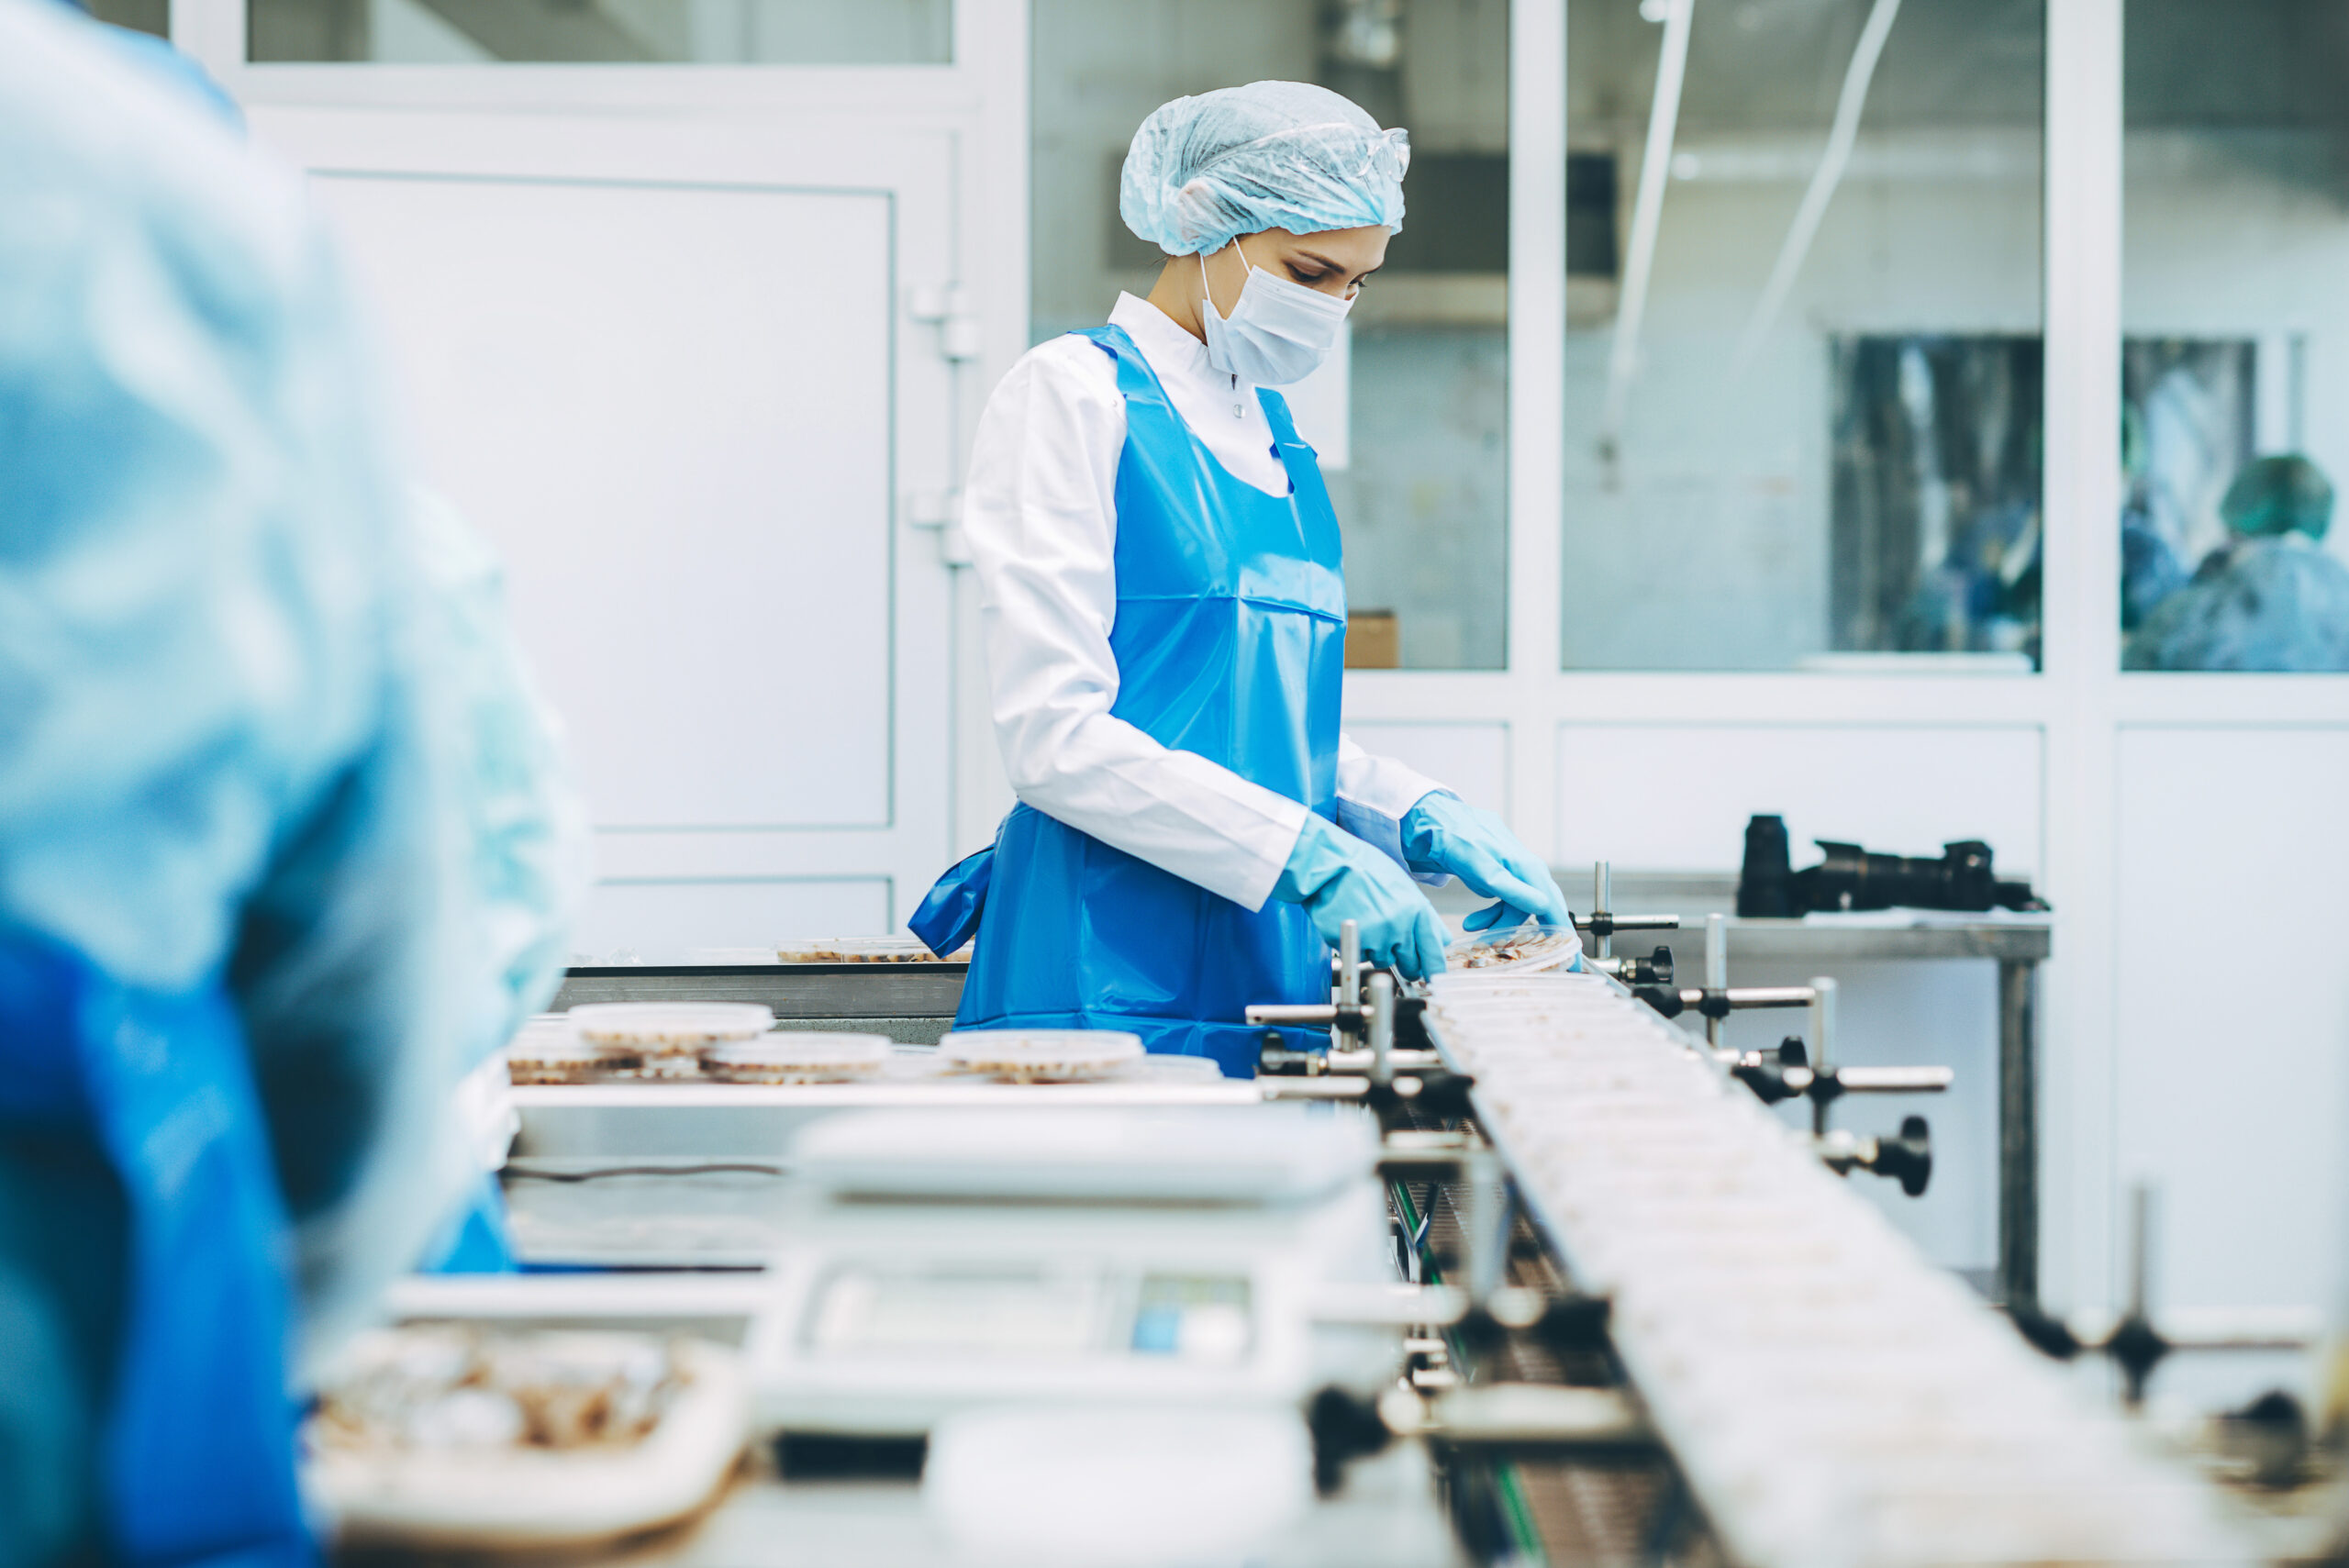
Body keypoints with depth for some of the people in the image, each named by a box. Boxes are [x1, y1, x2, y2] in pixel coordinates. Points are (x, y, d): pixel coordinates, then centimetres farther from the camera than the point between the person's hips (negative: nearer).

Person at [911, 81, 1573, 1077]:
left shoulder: (1270, 427, 17)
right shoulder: (1073, 394, -6)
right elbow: (1057, 738, -15)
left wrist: (1422, 819, 3)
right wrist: (1308, 854, -19)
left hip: (1270, 969, 7)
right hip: (1111, 981, -7)